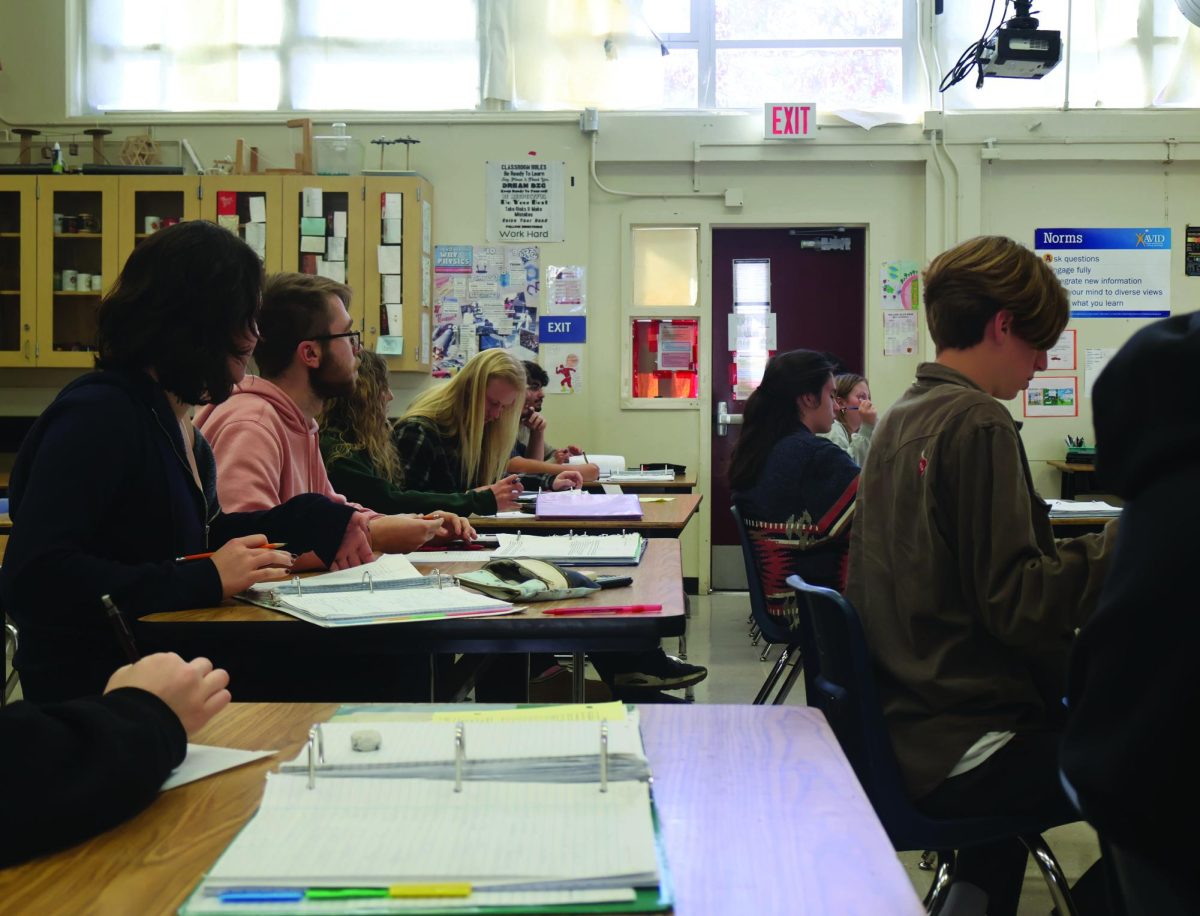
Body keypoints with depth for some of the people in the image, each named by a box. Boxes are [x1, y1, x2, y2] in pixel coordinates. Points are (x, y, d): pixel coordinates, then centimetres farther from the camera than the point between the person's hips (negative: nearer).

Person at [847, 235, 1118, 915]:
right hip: (960, 756, -10)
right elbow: (1016, 603, -21)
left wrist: (1097, 547, 18)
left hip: (906, 731, 10)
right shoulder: (978, 423, -17)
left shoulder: (900, 420, 9)